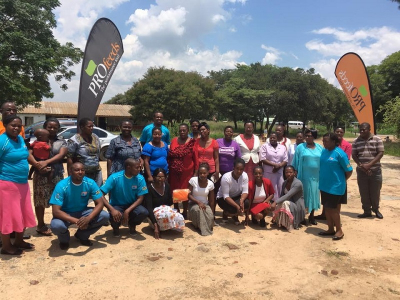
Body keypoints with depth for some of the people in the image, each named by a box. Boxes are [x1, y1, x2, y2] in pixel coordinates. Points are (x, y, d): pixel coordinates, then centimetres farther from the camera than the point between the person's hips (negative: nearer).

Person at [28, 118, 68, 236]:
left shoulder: (61, 142, 9)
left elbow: (61, 155, -7)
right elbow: (28, 154, -8)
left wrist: (46, 162, -21)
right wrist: (37, 164, -25)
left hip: (57, 175, 1)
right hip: (40, 175, -1)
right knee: (40, 200, 4)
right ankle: (41, 225, 17)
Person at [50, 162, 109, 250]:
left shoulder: (90, 183, -16)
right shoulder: (62, 186, -24)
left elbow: (100, 203, -17)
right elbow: (56, 211, -28)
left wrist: (88, 218, -35)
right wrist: (76, 221, -37)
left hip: (82, 212, 3)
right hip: (65, 214, -3)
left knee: (105, 216, -20)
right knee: (56, 225, -36)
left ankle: (82, 235, 7)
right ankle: (64, 239, 5)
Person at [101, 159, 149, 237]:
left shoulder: (140, 179, -13)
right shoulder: (114, 177, -20)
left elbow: (140, 198, -11)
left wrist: (127, 211, -26)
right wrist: (112, 209, -35)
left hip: (132, 205, 2)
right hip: (117, 206, -2)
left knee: (144, 212, -29)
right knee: (115, 216, -36)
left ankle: (132, 225, 6)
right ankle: (115, 227, 4)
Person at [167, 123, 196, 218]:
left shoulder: (192, 142, -7)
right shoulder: (174, 140, 5)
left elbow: (195, 158, -5)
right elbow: (169, 156, 9)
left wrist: (195, 171, -5)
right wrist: (169, 168, 7)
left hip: (187, 171, -3)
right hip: (174, 171, 3)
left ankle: (185, 211, 21)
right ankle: (176, 210, 27)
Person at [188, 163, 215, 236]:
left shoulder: (210, 184, -7)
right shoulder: (193, 180, -14)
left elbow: (211, 201, 0)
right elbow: (189, 195, -12)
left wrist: (212, 214, -2)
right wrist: (198, 202, -25)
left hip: (205, 204, 2)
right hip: (194, 204, -1)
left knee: (210, 216, -30)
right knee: (198, 210, -37)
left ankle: (207, 227, 4)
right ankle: (203, 229, -14)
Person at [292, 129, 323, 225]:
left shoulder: (320, 148, 5)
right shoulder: (300, 147, -1)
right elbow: (295, 163, 1)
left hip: (316, 177, 2)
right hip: (304, 177, -2)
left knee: (314, 196, 10)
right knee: (303, 196, 4)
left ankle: (311, 216, 25)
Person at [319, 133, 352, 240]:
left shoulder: (339, 153, -16)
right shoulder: (324, 151, 5)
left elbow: (349, 171, -11)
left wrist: (341, 180, 1)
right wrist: (322, 179, 11)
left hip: (335, 186, -7)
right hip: (324, 185, 7)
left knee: (333, 208, -1)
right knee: (327, 208, 12)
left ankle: (339, 230, 16)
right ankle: (331, 229, 25)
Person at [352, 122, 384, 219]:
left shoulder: (377, 139, -2)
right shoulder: (356, 141, 4)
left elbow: (380, 153, -8)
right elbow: (354, 155, 2)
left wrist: (369, 165, -17)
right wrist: (361, 165, -13)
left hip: (375, 170, -2)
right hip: (361, 171, 2)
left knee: (375, 192, 8)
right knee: (364, 193, 6)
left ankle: (376, 210, 28)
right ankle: (367, 211, 18)